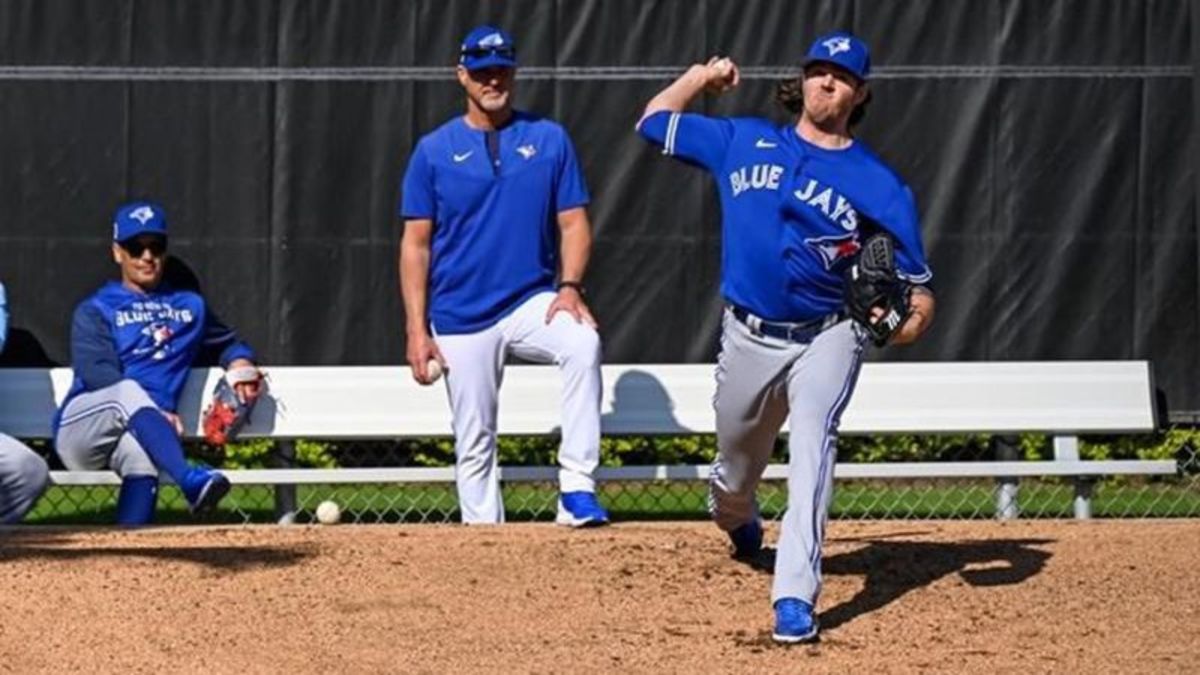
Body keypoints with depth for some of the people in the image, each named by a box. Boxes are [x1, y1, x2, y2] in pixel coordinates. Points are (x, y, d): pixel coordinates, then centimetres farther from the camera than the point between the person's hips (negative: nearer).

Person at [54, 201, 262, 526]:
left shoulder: (190, 305, 25)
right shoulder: (95, 311, 11)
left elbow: (226, 343, 37)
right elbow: (96, 372, -5)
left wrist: (239, 362, 10)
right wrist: (154, 413, -18)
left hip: (141, 428, 3)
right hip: (81, 424, -3)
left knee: (140, 455, -35)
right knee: (130, 391, -36)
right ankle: (189, 481, -58)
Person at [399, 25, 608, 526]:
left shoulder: (549, 140, 4)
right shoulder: (434, 151, 3)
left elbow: (574, 223, 4)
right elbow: (415, 244, 3)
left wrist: (569, 287, -15)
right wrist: (416, 330, -5)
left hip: (531, 302, -1)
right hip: (461, 317, 1)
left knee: (583, 341, -31)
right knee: (474, 444, 2)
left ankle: (577, 489, -32)